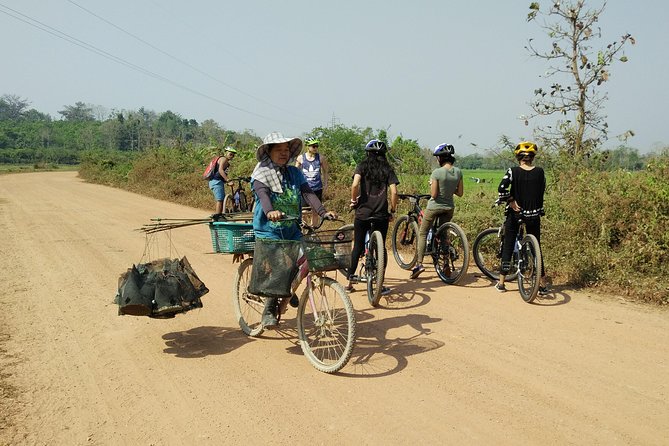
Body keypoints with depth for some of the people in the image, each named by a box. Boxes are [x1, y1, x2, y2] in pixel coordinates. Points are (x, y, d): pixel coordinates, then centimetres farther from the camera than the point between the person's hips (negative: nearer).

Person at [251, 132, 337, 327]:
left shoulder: (294, 173, 7)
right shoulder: (261, 174, -5)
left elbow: (308, 193, -5)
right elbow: (263, 194, -25)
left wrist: (323, 212, -22)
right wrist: (270, 211, -46)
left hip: (292, 230, 4)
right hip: (269, 231, -4)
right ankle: (269, 312, 7)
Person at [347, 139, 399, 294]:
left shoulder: (362, 166, 1)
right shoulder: (388, 169, 3)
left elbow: (355, 184, -17)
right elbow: (394, 191, -7)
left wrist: (353, 200, -1)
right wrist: (393, 210, 3)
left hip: (362, 213, 0)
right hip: (381, 215, 0)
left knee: (358, 247, 10)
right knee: (381, 248, 10)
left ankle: (350, 281, 13)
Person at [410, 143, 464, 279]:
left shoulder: (437, 172, -19)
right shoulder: (458, 172, -3)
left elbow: (433, 194, -18)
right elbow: (460, 193, 1)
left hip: (435, 206, -5)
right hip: (449, 207, 5)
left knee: (422, 233, 8)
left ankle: (419, 263, -1)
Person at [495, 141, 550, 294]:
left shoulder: (513, 171, -7)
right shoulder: (539, 172, -1)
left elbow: (502, 188, -21)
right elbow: (542, 191, 7)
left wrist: (511, 201, -9)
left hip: (515, 213, -2)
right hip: (534, 214, 2)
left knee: (508, 247, 7)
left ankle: (501, 283, 10)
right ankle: (542, 284, 14)